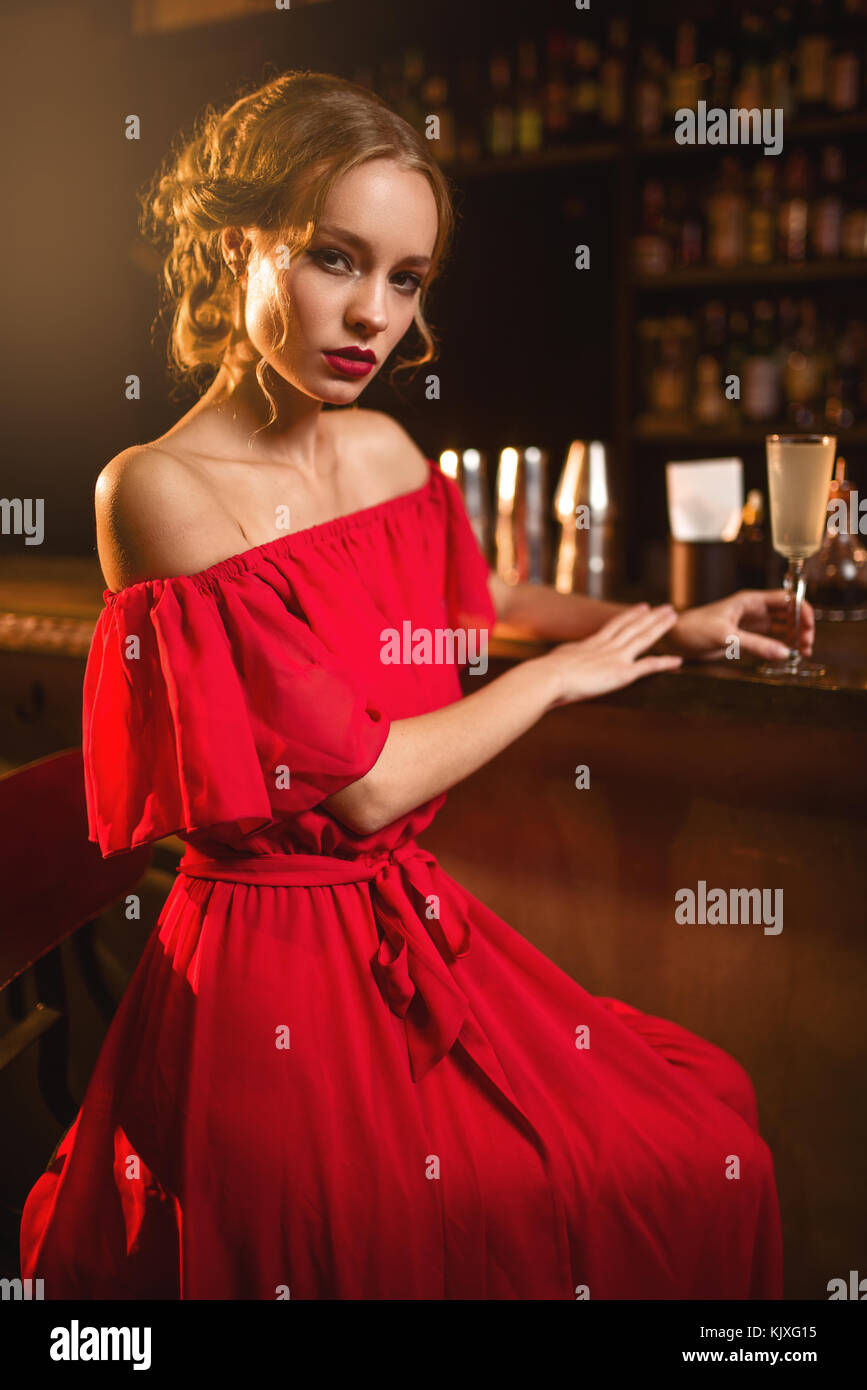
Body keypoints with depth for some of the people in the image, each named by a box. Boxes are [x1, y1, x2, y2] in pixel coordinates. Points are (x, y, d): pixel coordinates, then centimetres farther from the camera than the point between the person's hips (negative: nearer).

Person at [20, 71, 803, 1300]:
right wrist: (560, 674, -8)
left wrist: (670, 627, 18)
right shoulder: (158, 491, -20)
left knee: (711, 1157, 9)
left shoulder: (382, 449, 2)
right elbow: (364, 782, -22)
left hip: (424, 929, 7)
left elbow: (478, 597, 25)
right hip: (276, 959, -7)